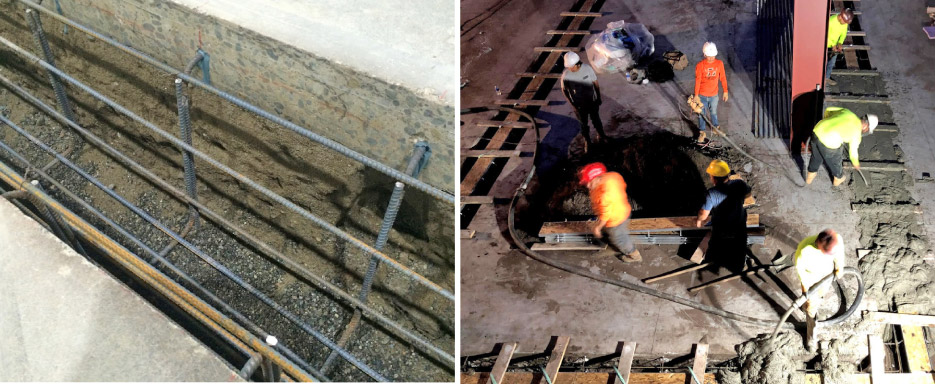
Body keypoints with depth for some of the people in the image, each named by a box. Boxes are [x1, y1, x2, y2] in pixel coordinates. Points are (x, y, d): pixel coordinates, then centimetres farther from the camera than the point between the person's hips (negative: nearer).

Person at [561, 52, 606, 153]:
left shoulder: (587, 69, -23)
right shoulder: (566, 74, -25)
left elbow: (596, 83, -7)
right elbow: (564, 90, -9)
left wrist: (599, 98, 2)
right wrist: (572, 105, -13)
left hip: (592, 102, 1)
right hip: (579, 105, -1)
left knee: (596, 119, 23)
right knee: (583, 123, 19)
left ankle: (601, 135, 51)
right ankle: (587, 142, 43)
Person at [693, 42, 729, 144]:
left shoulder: (719, 63, -11)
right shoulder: (700, 65, -19)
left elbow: (723, 78, -1)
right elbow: (697, 81, -16)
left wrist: (725, 91, 5)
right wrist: (696, 95, -16)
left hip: (714, 95, 2)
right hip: (702, 95, -2)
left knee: (713, 112, 23)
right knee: (701, 114, 13)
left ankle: (716, 128, 46)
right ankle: (702, 132, 30)